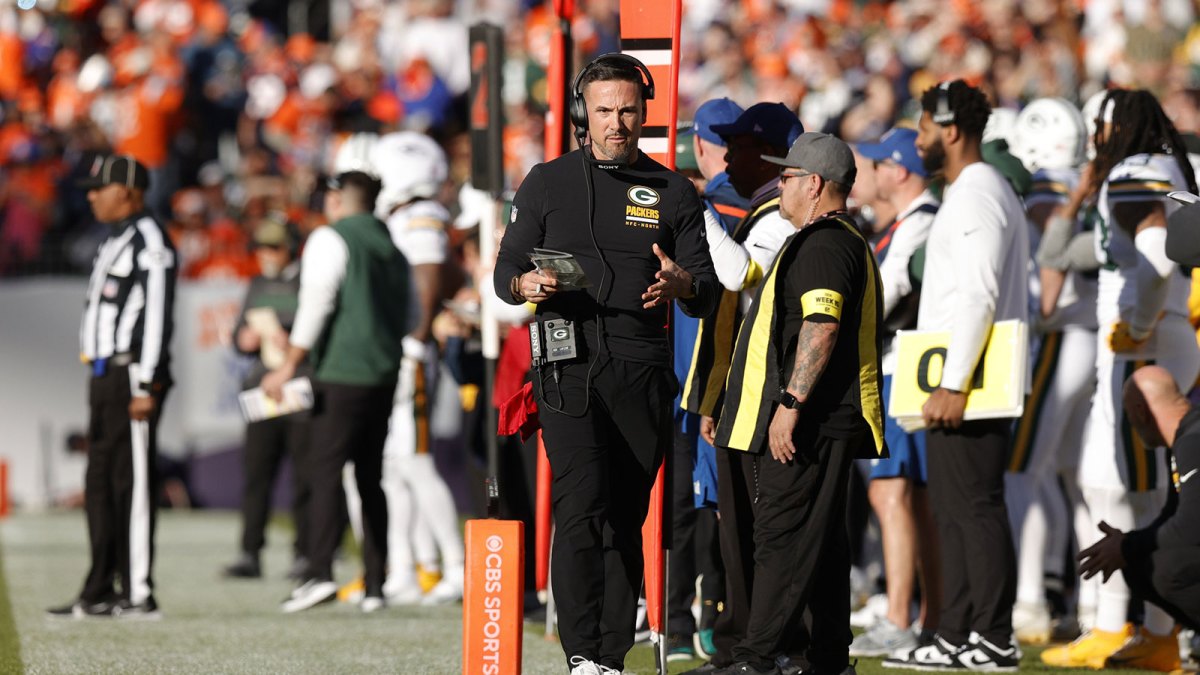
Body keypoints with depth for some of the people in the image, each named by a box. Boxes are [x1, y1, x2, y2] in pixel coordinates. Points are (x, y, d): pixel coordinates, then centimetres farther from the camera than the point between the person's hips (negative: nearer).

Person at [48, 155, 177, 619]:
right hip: (106, 374, 10)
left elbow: (157, 315, -18)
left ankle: (139, 594, -8)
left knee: (132, 484, -9)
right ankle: (100, 593, 16)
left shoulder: (149, 241, -12)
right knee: (100, 484, 11)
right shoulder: (115, 242, 20)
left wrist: (145, 387, -22)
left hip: (133, 374, -10)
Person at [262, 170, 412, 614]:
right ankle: (375, 584, 9)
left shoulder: (331, 240, -4)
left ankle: (320, 572, -24)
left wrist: (290, 364, -13)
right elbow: (407, 319, 21)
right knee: (370, 478, 11)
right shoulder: (392, 250, 18)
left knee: (325, 472, -11)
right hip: (385, 377, 7)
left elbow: (317, 302, -13)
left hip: (341, 377, -7)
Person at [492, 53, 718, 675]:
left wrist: (681, 285, -15)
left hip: (642, 371, 2)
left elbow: (707, 295, 9)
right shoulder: (547, 184, 10)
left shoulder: (673, 193, 13)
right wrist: (527, 284, -14)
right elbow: (506, 271, 10)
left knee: (627, 517, 4)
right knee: (583, 501, -18)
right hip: (568, 366, -2)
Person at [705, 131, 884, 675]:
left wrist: (790, 402, -26)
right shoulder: (845, 242, 23)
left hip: (804, 425, -11)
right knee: (820, 544, 11)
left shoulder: (823, 245, -13)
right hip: (823, 425, 11)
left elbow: (821, 326, -24)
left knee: (783, 539, -13)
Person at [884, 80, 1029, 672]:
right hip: (959, 382, 11)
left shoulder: (976, 195, -13)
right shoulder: (981, 192, 20)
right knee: (954, 511, 11)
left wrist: (954, 383, -24)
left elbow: (979, 296, -21)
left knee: (974, 507, -9)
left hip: (968, 384, -11)